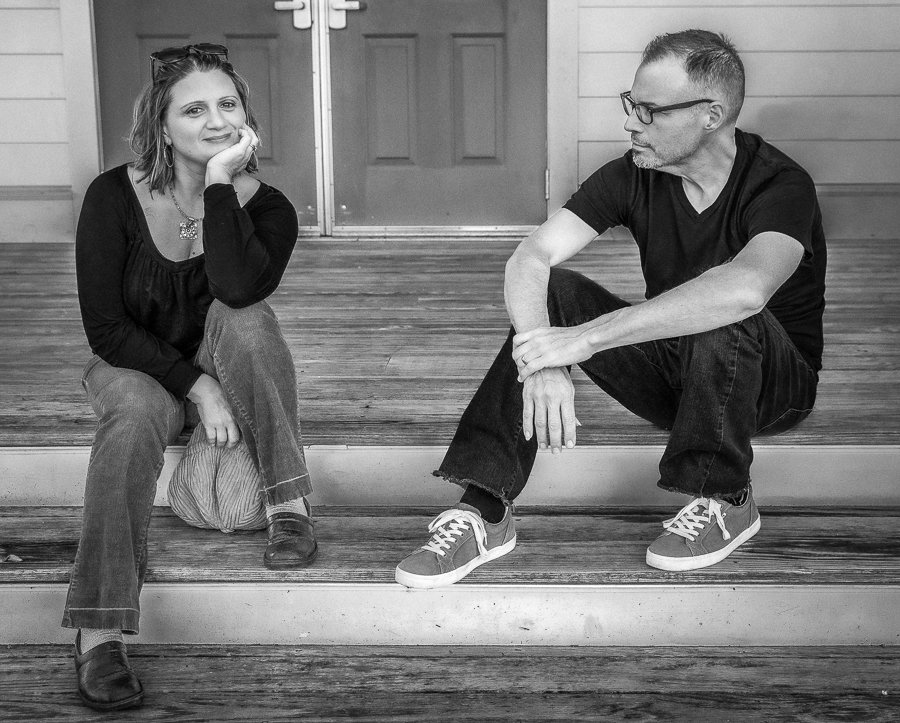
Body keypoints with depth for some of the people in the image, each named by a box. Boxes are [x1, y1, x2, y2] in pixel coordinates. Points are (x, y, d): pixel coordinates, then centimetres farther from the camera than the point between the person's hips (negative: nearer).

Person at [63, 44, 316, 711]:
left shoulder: (266, 207, -10)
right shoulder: (115, 198, -12)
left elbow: (239, 289, -32)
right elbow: (105, 328, -14)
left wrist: (220, 184, -31)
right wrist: (195, 385, -23)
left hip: (225, 369, 2)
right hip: (137, 367, -1)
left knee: (243, 317, -31)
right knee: (135, 418, -36)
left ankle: (289, 505, -25)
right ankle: (99, 635, -41)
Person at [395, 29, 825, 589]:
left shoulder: (780, 185, -24)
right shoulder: (635, 175, -9)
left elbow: (747, 288, -46)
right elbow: (530, 258, -19)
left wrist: (585, 338, -47)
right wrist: (543, 364, -39)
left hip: (776, 385, -4)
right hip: (675, 374, 4)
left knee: (723, 317, -37)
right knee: (553, 293, -19)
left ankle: (726, 501, -13)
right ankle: (484, 512, -23)